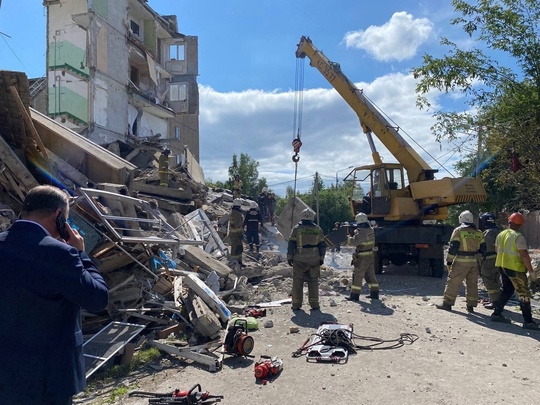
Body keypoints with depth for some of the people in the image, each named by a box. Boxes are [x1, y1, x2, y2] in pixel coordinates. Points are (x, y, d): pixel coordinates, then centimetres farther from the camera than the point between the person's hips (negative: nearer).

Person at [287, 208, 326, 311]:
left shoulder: (297, 228, -4)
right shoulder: (318, 229, 4)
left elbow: (291, 244, -5)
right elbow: (322, 245, 8)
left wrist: (289, 257, 2)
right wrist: (321, 258, 16)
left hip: (299, 259, -2)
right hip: (314, 260, 2)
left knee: (297, 282, 5)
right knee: (313, 281, 9)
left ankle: (296, 304, 7)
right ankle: (314, 304, 10)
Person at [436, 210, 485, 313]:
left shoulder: (458, 230, -6)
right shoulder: (479, 233, 11)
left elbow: (453, 247, -10)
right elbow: (483, 249, 12)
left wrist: (449, 260, -4)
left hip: (461, 262, -5)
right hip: (474, 262, 5)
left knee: (453, 282, 1)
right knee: (472, 284, 12)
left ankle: (447, 303, 5)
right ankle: (471, 306, 16)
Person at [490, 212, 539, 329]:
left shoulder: (500, 235, 5)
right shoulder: (518, 237, -17)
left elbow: (497, 249, 16)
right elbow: (524, 255, -19)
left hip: (502, 266, 7)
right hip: (515, 268, -7)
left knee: (507, 290, 19)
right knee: (524, 294, 1)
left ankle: (497, 313, 20)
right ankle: (528, 321, 2)